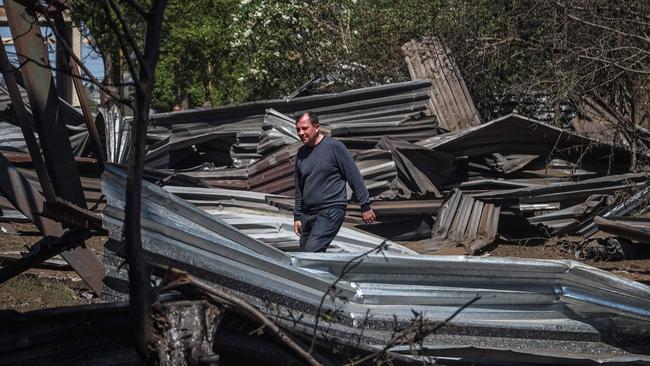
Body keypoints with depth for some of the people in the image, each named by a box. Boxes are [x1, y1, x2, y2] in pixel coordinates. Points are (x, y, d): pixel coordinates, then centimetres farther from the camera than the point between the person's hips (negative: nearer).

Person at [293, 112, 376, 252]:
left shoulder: (334, 146, -8)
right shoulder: (301, 153, 11)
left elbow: (354, 177, -5)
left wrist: (365, 206, -5)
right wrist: (297, 216, 18)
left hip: (330, 213, -7)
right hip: (307, 214, 7)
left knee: (312, 252, -22)